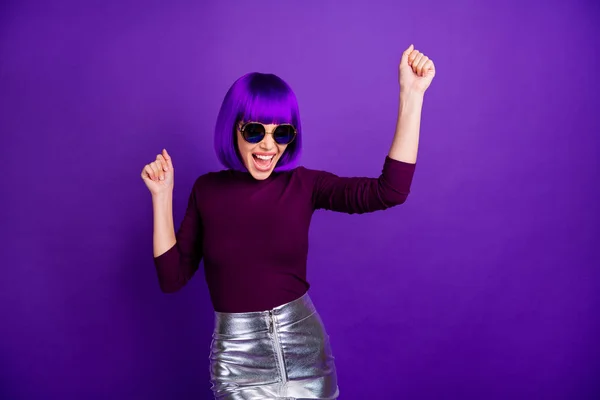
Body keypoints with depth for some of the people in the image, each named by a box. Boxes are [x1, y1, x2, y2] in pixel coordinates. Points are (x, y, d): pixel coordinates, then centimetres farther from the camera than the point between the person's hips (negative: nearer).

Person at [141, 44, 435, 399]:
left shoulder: (303, 184, -6)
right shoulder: (207, 190, -3)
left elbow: (390, 190, -19)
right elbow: (172, 277, -2)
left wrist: (411, 94, -22)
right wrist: (162, 196, -8)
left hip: (305, 348, 0)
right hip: (237, 358, 0)